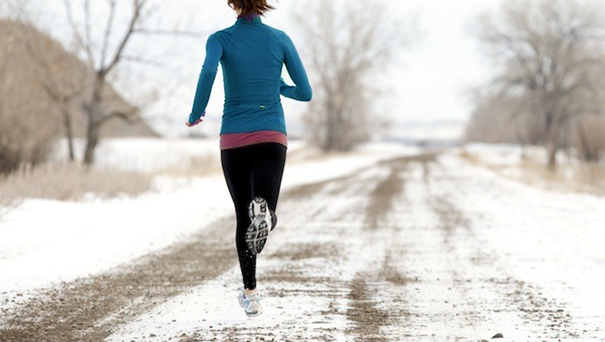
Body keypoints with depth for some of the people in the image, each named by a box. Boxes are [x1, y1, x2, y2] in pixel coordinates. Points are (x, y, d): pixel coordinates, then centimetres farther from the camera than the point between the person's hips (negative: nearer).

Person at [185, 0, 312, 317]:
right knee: (266, 214, -10)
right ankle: (264, 212, -49)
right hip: (271, 138, 0)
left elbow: (208, 70, -21)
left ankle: (250, 294, 11)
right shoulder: (280, 39, 6)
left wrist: (196, 113, -6)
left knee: (243, 217, 15)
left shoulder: (220, 39, 2)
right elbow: (305, 93, 7)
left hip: (233, 140, 1)